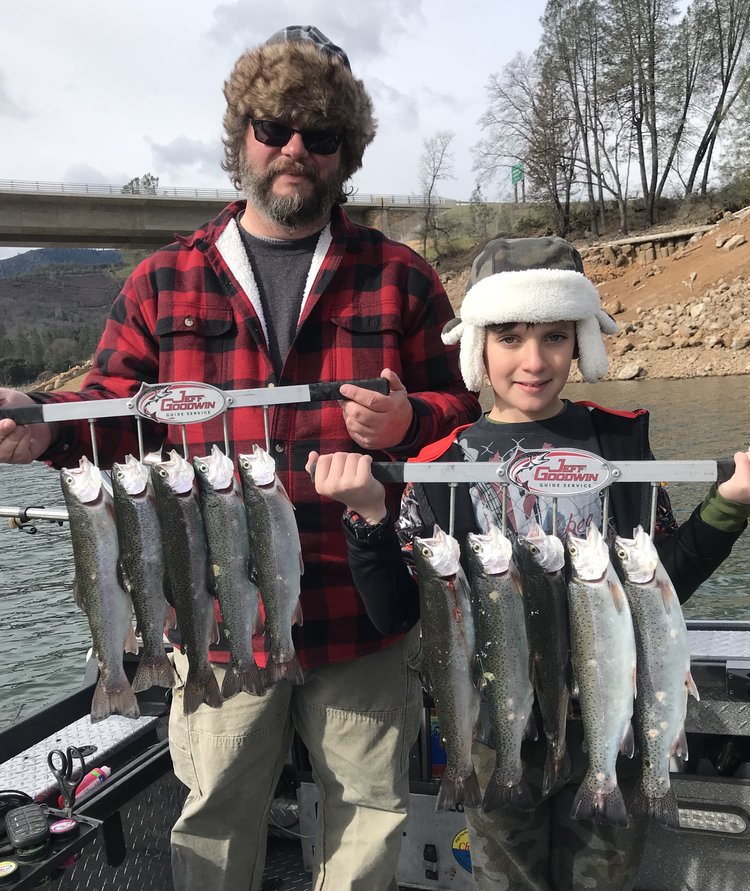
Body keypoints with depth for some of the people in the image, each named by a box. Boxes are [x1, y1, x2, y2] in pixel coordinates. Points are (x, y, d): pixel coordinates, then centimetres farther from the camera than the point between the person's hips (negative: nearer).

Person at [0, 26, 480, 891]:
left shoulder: (399, 278, 4)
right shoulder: (164, 281, 5)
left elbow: (465, 412, 4)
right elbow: (113, 411, 6)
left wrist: (407, 423, -16)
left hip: (366, 614, 0)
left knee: (369, 813, 18)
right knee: (215, 820, 19)